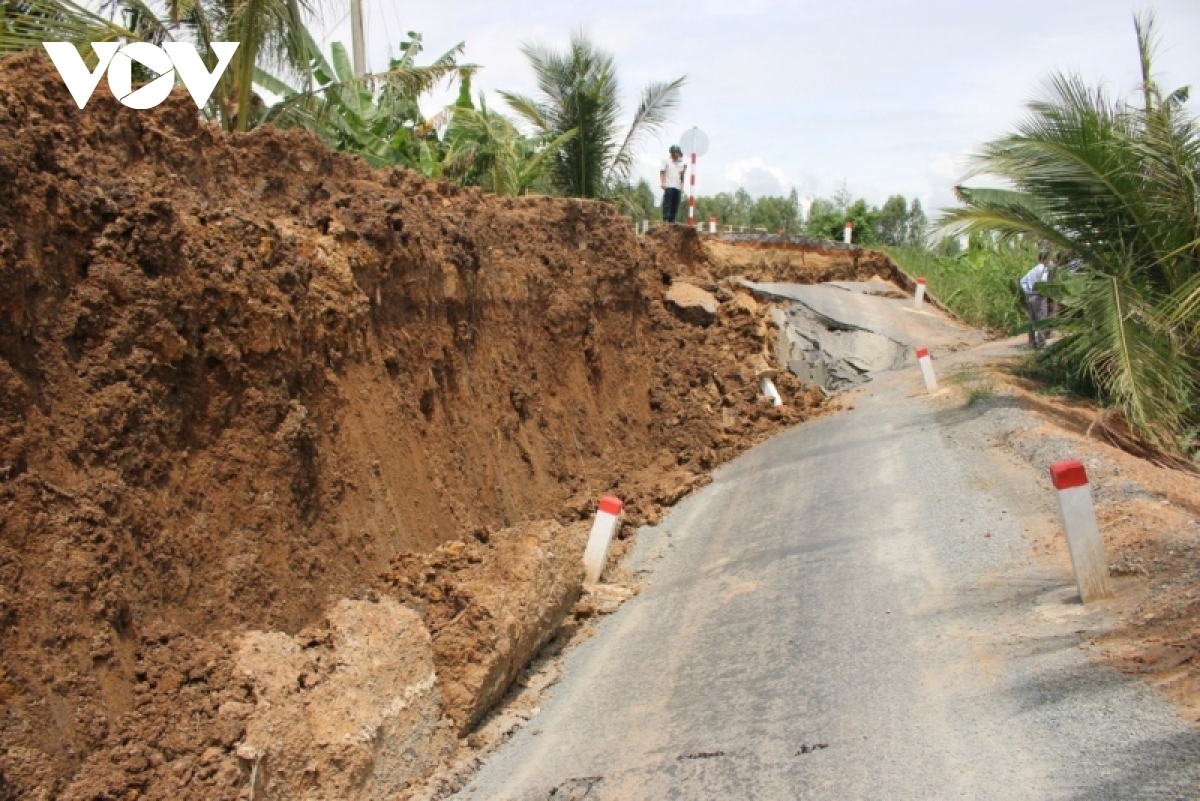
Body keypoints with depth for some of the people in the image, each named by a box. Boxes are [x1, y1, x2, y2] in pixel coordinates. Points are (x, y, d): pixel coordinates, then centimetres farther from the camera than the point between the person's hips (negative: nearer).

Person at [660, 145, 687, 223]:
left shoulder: (681, 164, 22)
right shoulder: (666, 162, 8)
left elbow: (682, 176, 21)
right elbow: (662, 172, 1)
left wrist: (684, 170, 2)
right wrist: (662, 183, -12)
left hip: (678, 187, 5)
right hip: (668, 186, -5)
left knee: (675, 205, 0)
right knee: (667, 203, -12)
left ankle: (672, 220, 2)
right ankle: (665, 219, -15)